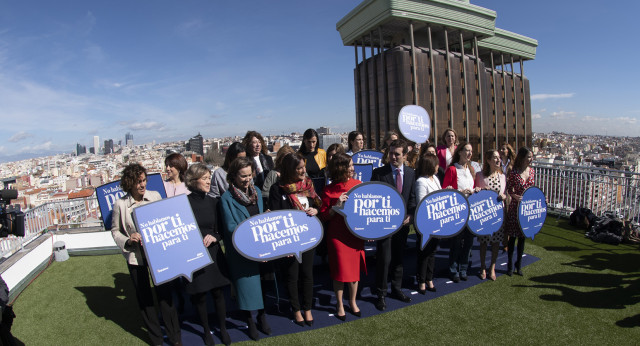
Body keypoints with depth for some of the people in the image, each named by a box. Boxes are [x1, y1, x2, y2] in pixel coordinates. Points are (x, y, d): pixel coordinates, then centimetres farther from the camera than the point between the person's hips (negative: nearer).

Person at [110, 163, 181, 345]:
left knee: (165, 294, 7)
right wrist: (128, 240, -15)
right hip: (135, 257, 0)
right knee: (144, 298, 14)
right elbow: (115, 231, 4)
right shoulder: (120, 204, -7)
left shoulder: (155, 196, -5)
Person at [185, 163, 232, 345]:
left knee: (218, 292, 10)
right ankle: (206, 331, 32)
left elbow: (222, 230, 8)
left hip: (213, 254, 3)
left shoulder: (212, 202, 2)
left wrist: (214, 237, -10)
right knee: (199, 296, 10)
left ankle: (223, 329, 30)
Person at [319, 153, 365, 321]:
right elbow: (323, 216, -4)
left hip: (356, 233, 3)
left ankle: (352, 302, 35)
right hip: (338, 236, -3)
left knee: (355, 268, 13)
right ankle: (340, 305, 29)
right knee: (340, 271, 7)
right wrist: (337, 205, -20)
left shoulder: (358, 184, 3)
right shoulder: (329, 190, -7)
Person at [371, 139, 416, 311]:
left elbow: (412, 197, 8)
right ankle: (381, 294, 17)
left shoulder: (411, 173, 4)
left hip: (403, 221, 4)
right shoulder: (379, 172, -9)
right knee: (384, 259, -1)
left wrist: (410, 214, -6)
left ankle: (396, 289, 34)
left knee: (398, 258, 17)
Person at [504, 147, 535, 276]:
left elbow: (532, 188, 13)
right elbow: (509, 190, -7)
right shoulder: (514, 172, -13)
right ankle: (510, 264, 21)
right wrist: (516, 196, -26)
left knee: (522, 236, 14)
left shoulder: (531, 171, 3)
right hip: (515, 207, -5)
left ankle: (519, 264, 29)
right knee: (513, 236, 6)